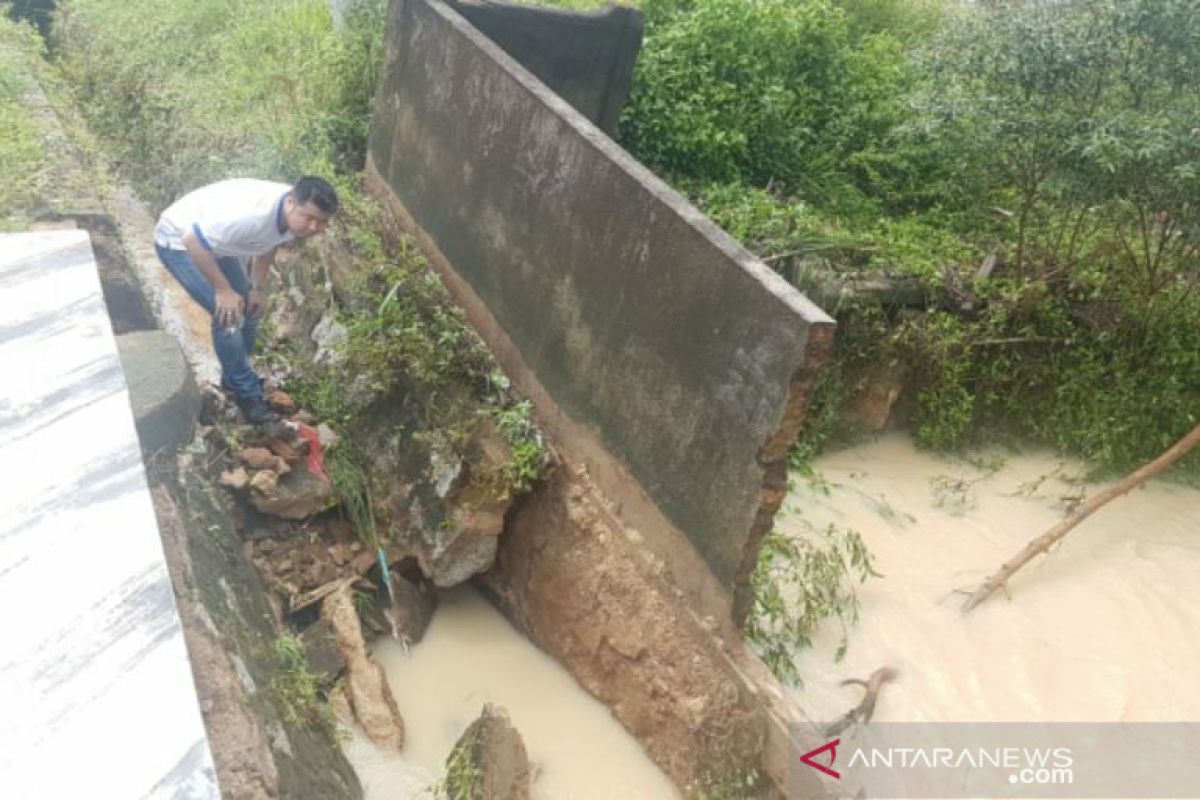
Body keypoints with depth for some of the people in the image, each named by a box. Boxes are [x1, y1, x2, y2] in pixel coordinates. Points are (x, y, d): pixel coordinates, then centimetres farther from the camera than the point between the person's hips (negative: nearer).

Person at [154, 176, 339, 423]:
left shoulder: (294, 216, -16)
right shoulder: (252, 215, -42)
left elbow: (268, 243, 5)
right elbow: (193, 241, -35)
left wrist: (259, 288, -1)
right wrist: (223, 290, -26)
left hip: (213, 240, 8)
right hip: (179, 241, -8)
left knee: (250, 307, 10)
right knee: (229, 315, -16)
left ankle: (235, 377, 32)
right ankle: (247, 392, 1)